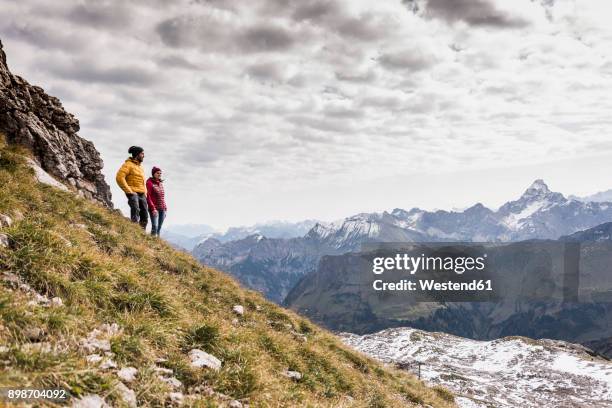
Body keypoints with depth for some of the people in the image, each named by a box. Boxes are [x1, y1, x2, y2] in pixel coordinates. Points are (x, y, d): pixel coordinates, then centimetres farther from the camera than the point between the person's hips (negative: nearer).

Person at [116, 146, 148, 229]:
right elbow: (119, 177, -16)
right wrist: (129, 191, -18)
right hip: (133, 193, -8)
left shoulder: (140, 166, 22)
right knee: (135, 211, -24)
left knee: (145, 217, 4)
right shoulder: (128, 165, -4)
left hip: (142, 194, 8)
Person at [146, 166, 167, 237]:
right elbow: (148, 197, -11)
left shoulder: (161, 183, 15)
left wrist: (165, 209, 14)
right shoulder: (149, 183, -6)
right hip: (154, 209, -6)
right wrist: (153, 208, -17)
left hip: (162, 209, 6)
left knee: (159, 227, 6)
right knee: (155, 226, -17)